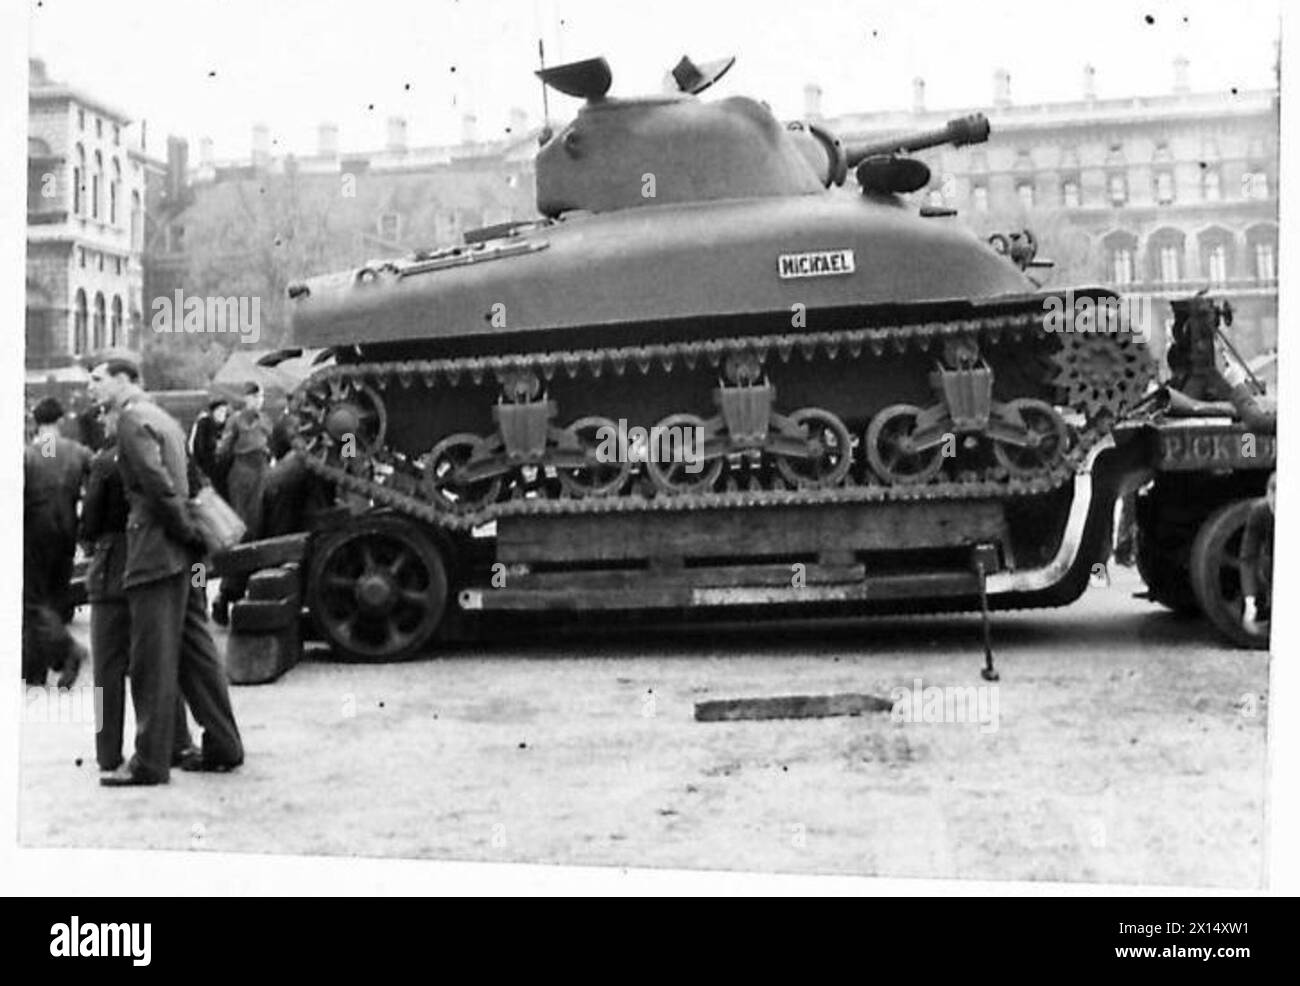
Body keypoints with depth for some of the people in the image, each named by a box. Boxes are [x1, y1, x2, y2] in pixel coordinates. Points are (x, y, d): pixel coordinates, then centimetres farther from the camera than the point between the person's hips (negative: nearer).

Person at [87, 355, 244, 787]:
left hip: (154, 552, -9)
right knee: (195, 650, 12)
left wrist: (187, 534, -11)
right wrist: (192, 534, 13)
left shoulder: (132, 419, -10)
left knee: (152, 661, -5)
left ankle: (150, 762, 0)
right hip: (181, 554, 9)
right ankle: (223, 746, 16)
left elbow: (159, 485, -18)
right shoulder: (163, 418, 19)